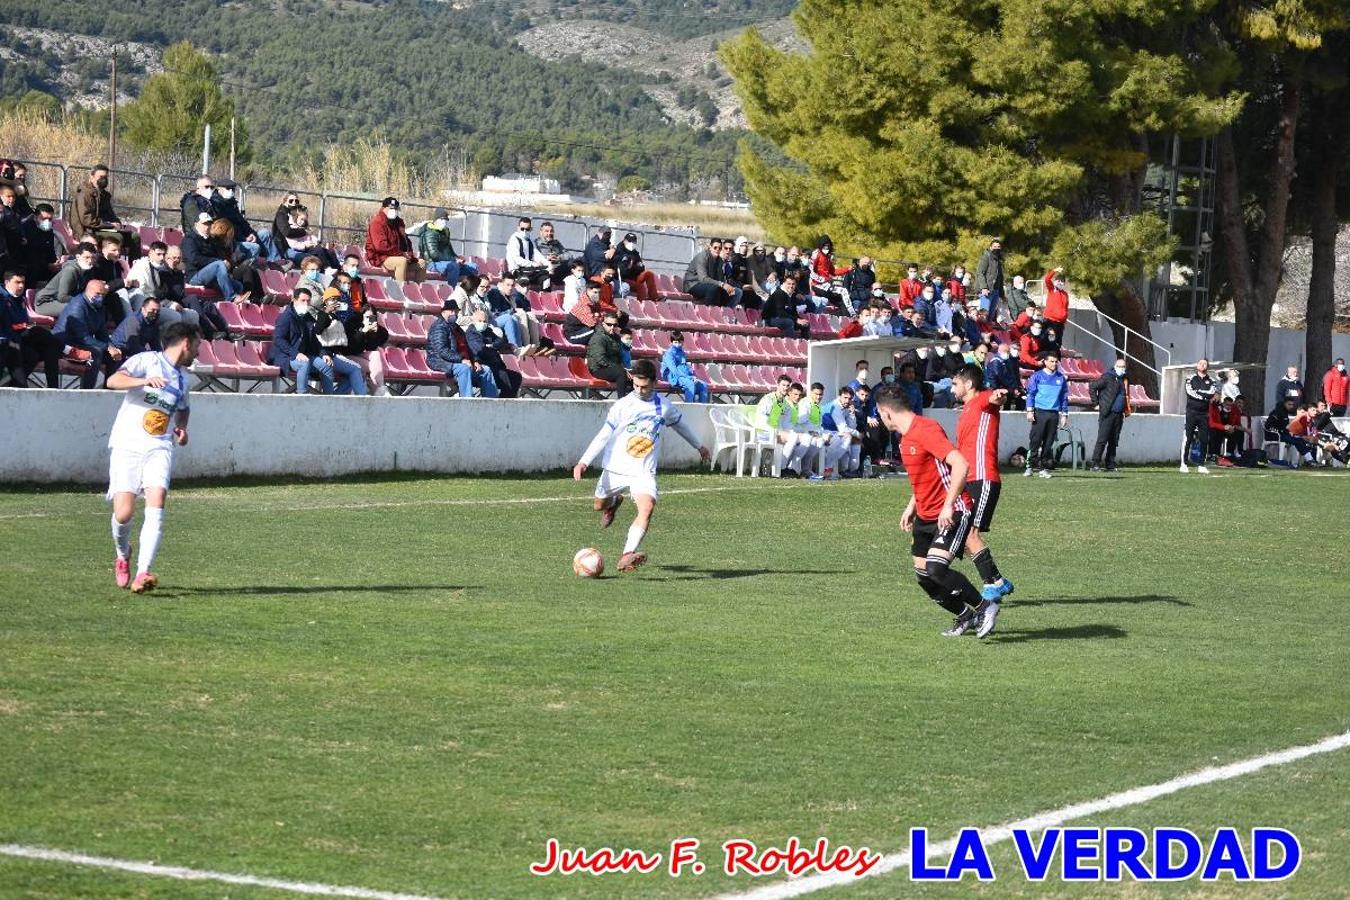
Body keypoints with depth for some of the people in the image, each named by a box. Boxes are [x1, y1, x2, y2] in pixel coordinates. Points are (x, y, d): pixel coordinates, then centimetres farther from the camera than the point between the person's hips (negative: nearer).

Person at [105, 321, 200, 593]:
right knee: (124, 513, -12)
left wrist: (182, 427, 18)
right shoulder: (147, 360, -2)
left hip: (159, 448, 5)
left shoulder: (183, 376, 19)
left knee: (156, 504, -19)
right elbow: (113, 380, -17)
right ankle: (123, 555, 22)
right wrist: (144, 381, -32)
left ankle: (143, 573, -24)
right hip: (127, 445, -5)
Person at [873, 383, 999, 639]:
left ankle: (985, 606, -7)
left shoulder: (926, 430, -20)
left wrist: (948, 506, -29)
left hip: (952, 514, -10)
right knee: (923, 575, 8)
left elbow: (960, 465, -28)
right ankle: (964, 616, 26)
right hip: (926, 516, 10)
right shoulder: (906, 437, 12)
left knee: (936, 569, -23)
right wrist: (911, 507, 19)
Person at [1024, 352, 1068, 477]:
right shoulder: (1037, 376, 3)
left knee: (1048, 443, 3)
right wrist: (1030, 411, -9)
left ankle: (1044, 468, 8)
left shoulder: (1061, 378, 12)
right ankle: (1030, 465, -4)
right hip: (1039, 412, -3)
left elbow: (1064, 397, 15)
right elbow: (1030, 394, 1)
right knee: (1035, 440, -7)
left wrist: (1064, 414, 10)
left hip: (1054, 414, 3)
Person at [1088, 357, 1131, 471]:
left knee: (1114, 441, 8)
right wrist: (1096, 404, -9)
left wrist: (1127, 410, 15)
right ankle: (1095, 464, -8)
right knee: (1102, 440, -9)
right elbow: (1092, 387, -8)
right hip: (1107, 414, -7)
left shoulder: (1125, 379, 15)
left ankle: (1110, 465, 12)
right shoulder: (1107, 377, -6)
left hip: (1119, 415, 7)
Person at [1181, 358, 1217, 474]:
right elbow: (1190, 392, -10)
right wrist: (1206, 397, -10)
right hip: (1191, 412, -2)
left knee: (1204, 440, 1)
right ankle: (1184, 464, -5)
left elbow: (1212, 393, -8)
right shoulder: (1191, 379, 7)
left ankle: (1201, 465, 8)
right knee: (1188, 439, -7)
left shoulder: (1211, 381, 11)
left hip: (1204, 414, 2)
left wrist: (1198, 391, -9)